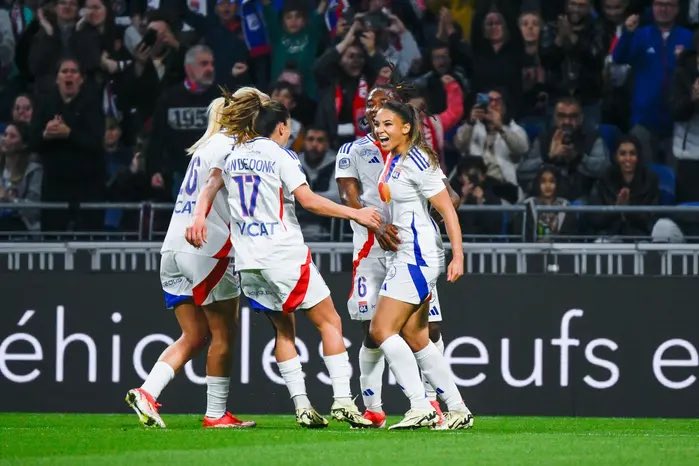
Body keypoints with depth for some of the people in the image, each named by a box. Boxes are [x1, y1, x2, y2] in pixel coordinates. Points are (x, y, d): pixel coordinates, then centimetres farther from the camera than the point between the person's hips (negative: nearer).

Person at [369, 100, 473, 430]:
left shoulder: (416, 162, -15)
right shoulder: (392, 159, 12)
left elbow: (447, 210, -16)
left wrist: (458, 257, -20)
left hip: (418, 255, -10)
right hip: (401, 255, 10)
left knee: (382, 329, -14)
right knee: (415, 338, 9)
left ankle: (421, 408, -15)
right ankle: (458, 410, 13)